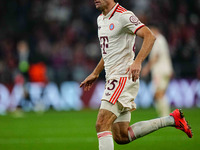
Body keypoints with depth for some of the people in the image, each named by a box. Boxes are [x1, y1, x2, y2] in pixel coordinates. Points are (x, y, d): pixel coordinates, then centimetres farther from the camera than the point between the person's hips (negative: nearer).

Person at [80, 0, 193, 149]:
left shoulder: (123, 15, -12)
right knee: (121, 136, 7)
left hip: (124, 77, -9)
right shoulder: (101, 19, 17)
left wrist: (137, 62, -34)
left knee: (102, 125, -18)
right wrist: (95, 73, 29)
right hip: (112, 79, 9)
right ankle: (171, 120, 19)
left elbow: (150, 36, -22)